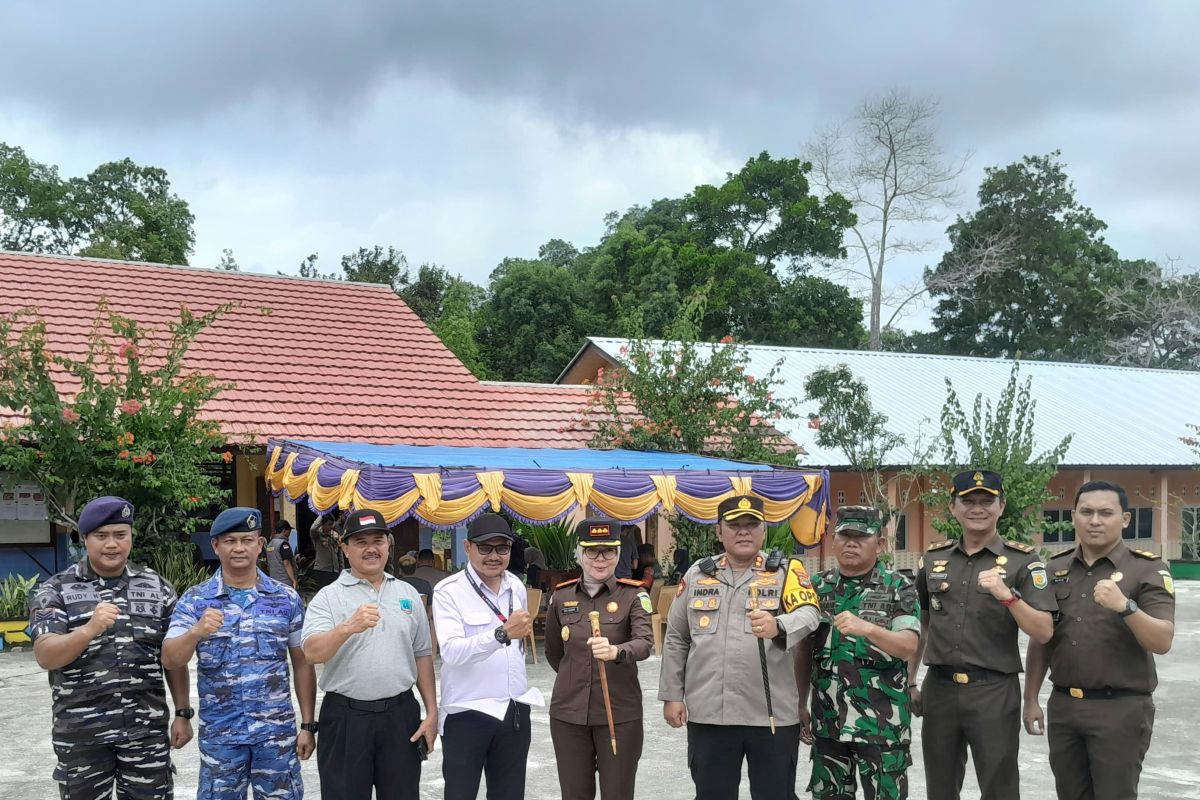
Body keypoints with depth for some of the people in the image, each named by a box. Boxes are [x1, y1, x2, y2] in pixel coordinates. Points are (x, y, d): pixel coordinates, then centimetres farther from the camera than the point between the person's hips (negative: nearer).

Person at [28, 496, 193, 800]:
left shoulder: (157, 587, 4)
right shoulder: (55, 590, -3)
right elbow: (45, 657, -16)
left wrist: (182, 713, 5)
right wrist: (90, 629, -32)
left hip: (147, 729, 1)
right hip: (81, 733, -1)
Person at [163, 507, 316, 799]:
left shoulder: (287, 598, 2)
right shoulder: (195, 600, -1)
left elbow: (302, 663, 6)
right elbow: (170, 660, -9)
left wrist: (307, 725, 3)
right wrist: (196, 633, -29)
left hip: (277, 731, 1)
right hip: (219, 734, 0)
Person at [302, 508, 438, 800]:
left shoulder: (408, 594, 9)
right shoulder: (328, 597, -3)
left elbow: (423, 656, 13)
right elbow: (312, 653, -17)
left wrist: (432, 712, 7)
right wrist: (348, 627, -34)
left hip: (401, 714, 3)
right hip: (346, 717, -3)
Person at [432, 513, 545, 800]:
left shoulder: (517, 587, 7)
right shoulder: (448, 591, -13)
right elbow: (451, 651, -27)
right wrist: (502, 633, -38)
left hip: (515, 711, 6)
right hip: (467, 713, -5)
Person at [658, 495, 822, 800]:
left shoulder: (787, 571, 1)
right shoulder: (698, 573, 9)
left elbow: (808, 615, -18)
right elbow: (676, 639, 13)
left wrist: (778, 626, -39)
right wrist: (672, 695, 8)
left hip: (773, 713, -2)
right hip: (707, 714, 2)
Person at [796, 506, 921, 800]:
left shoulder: (899, 588, -5)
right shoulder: (818, 586, 7)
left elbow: (908, 647, -17)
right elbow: (804, 651, 13)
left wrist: (866, 628, -33)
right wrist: (800, 706, 10)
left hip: (882, 725, -4)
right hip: (827, 722, 4)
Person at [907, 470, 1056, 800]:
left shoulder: (1023, 560, -3)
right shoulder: (933, 558, 9)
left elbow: (1043, 633, -9)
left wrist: (1006, 595, -22)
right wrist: (909, 682, 14)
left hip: (995, 692, -4)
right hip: (938, 689, 4)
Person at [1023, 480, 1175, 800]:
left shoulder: (1148, 569, -6)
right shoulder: (1055, 569, 8)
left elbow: (1162, 642, -15)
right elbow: (1040, 640, 13)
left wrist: (1125, 607, -30)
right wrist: (1031, 699, 10)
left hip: (1121, 709, -4)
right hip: (1063, 707, 4)